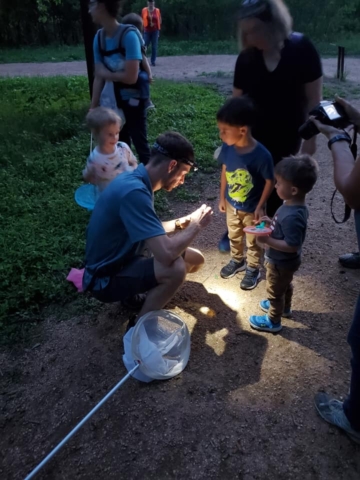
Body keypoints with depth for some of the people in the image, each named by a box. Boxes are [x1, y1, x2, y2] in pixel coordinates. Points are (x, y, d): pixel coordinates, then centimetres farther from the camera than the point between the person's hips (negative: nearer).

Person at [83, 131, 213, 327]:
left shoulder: (135, 180, -1)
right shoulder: (133, 191, -31)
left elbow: (149, 230, 15)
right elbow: (166, 253, -37)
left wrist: (181, 222, 1)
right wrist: (196, 225, -20)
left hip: (124, 260, 9)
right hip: (106, 278, -9)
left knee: (196, 260, 7)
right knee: (175, 268, -33)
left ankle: (136, 291, 15)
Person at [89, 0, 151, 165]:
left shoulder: (128, 35, -20)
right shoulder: (99, 38, -1)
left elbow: (131, 77, -25)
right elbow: (99, 77, 1)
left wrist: (106, 73, -10)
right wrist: (93, 109, -1)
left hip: (132, 101, -6)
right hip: (112, 102, 6)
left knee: (140, 145, 4)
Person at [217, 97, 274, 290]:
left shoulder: (261, 155, -30)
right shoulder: (227, 148, -15)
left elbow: (270, 182, -17)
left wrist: (260, 206, -14)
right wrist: (222, 197, 6)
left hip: (252, 209, -5)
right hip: (231, 204, 5)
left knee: (253, 242, 18)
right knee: (234, 236, 26)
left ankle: (253, 269, 41)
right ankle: (237, 261, 51)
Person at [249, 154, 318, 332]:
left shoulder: (292, 216, -38)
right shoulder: (293, 204, -9)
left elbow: (292, 246, -34)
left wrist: (267, 241, -33)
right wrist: (271, 222, -3)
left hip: (281, 263, -9)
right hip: (284, 261, 9)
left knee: (275, 291, 15)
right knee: (285, 285, 32)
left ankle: (273, 321, 38)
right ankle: (284, 307, 58)